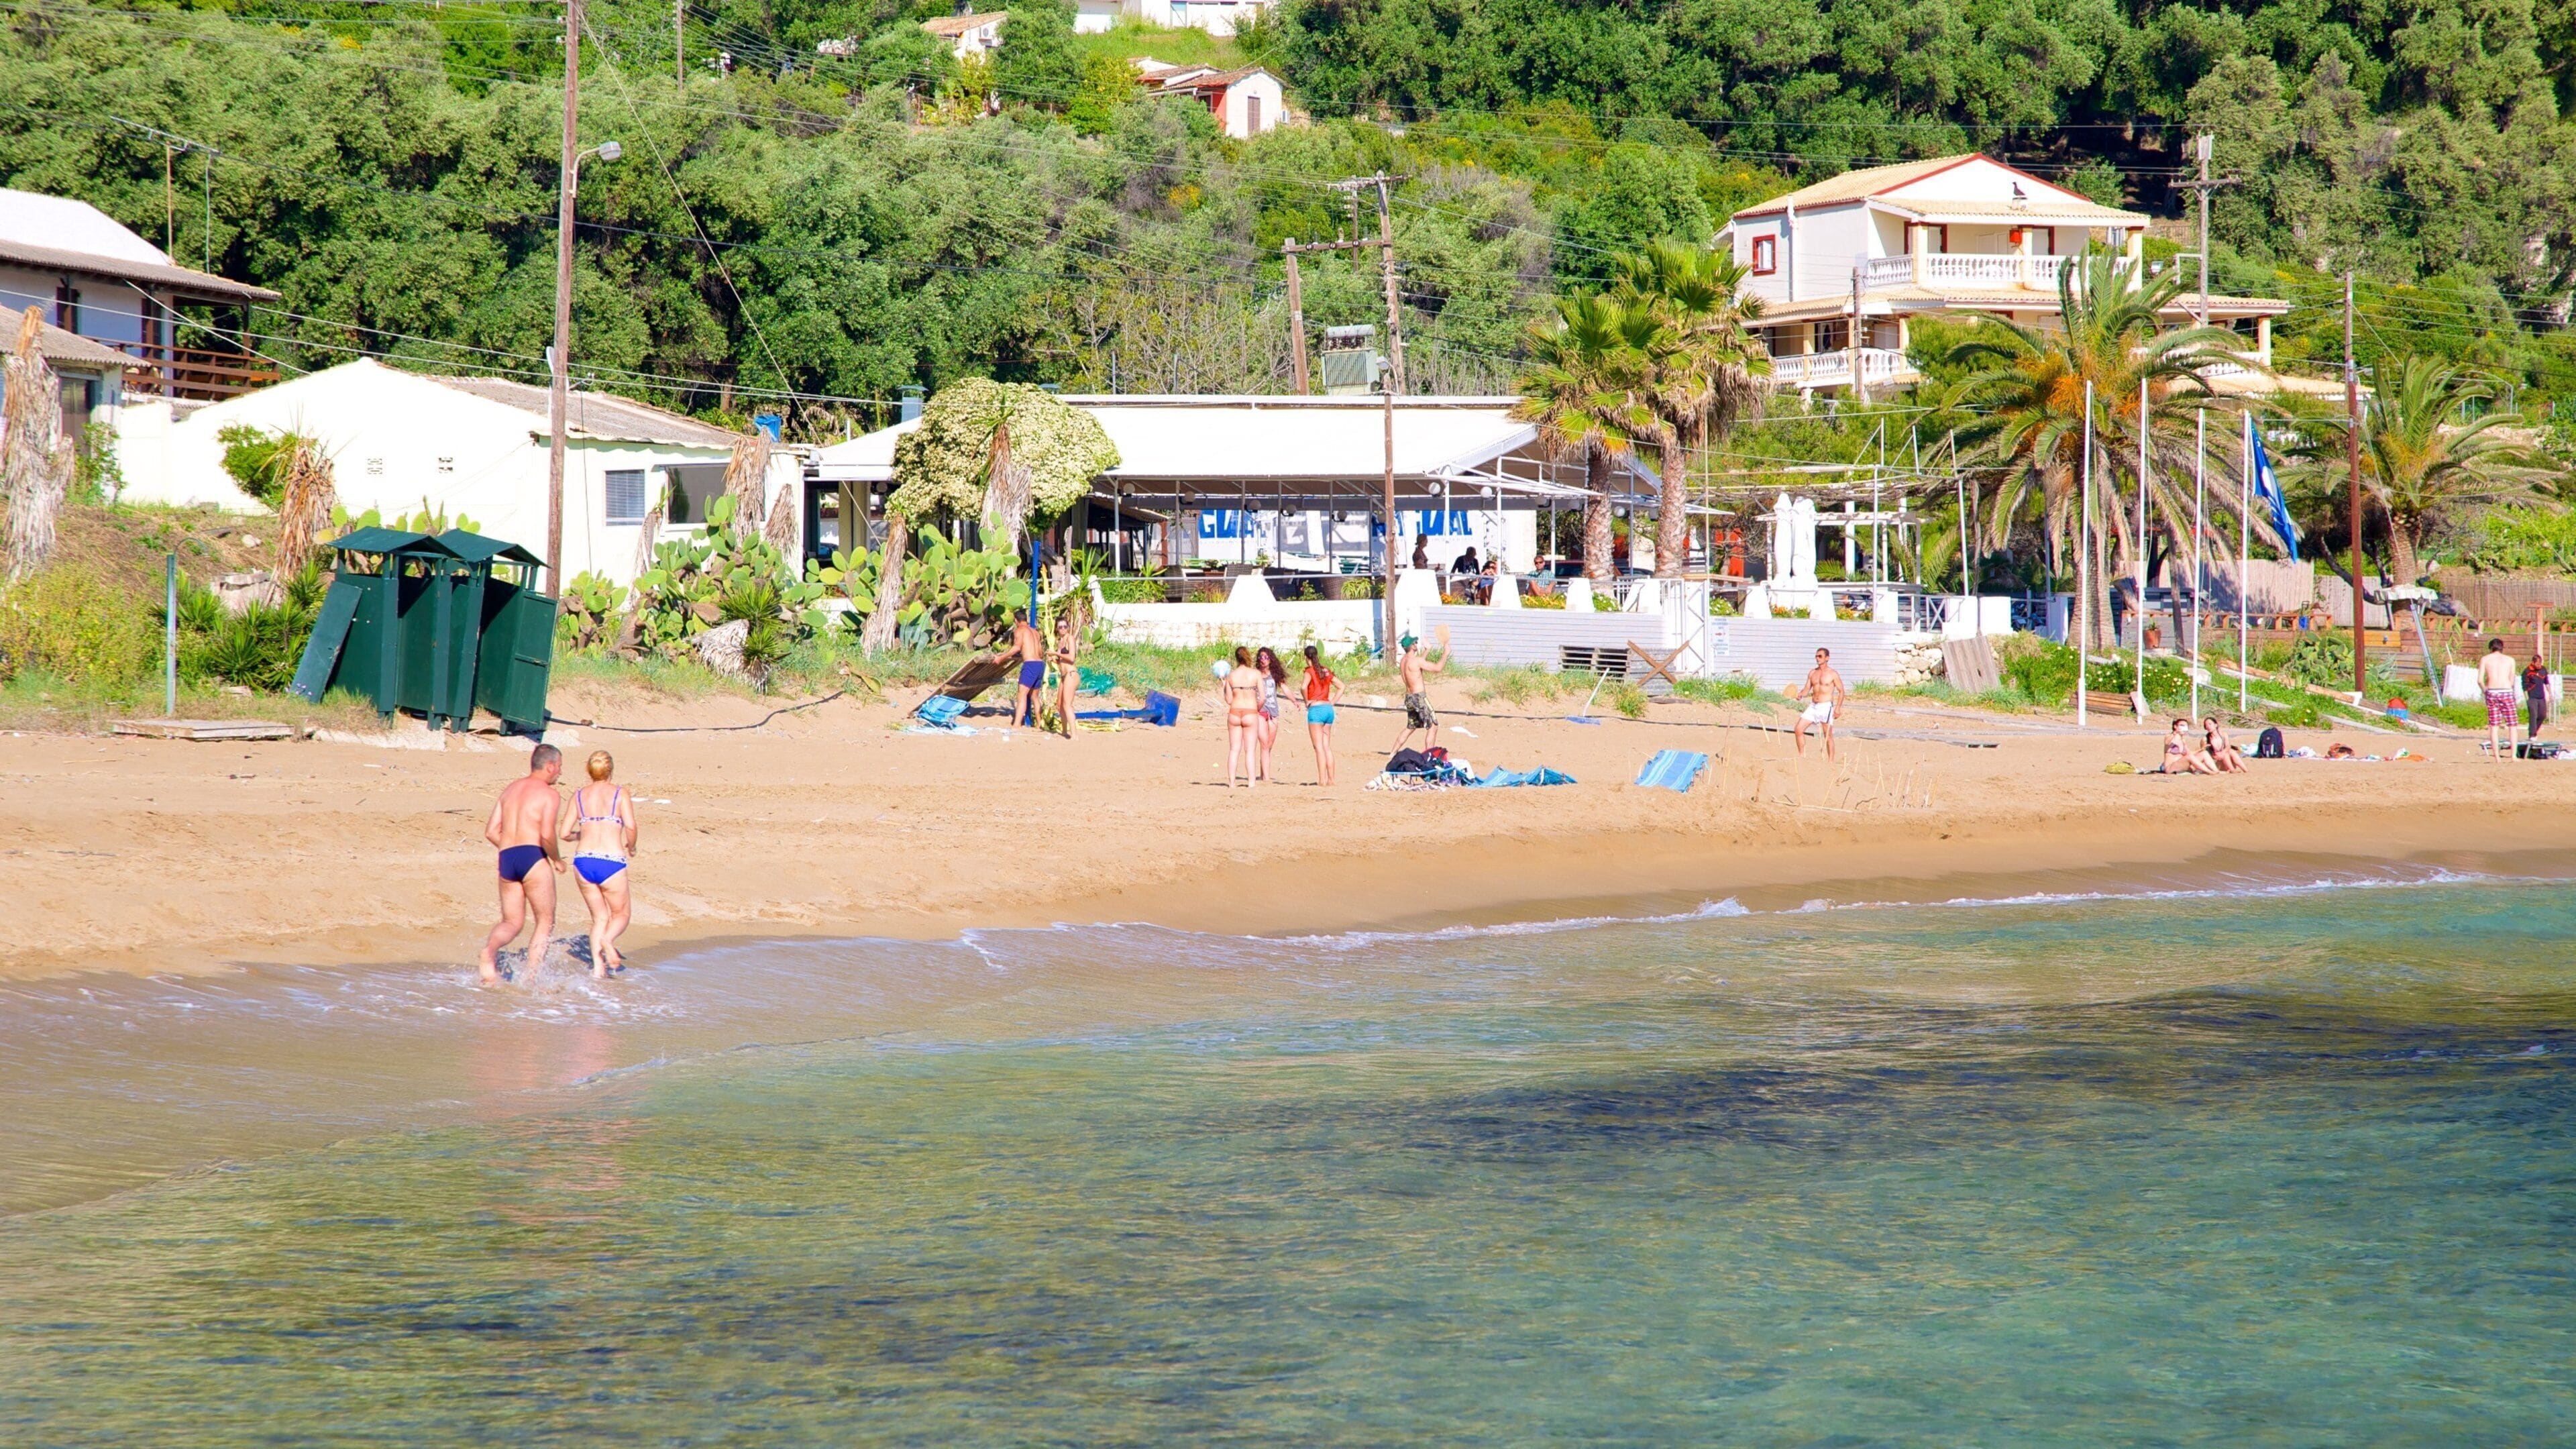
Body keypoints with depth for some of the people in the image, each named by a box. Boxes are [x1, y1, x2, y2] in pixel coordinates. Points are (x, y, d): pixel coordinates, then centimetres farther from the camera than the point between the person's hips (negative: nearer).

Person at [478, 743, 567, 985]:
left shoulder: (510, 789, 18)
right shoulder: (549, 795, -2)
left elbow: (491, 832, 15)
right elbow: (547, 835, -16)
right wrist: (557, 860, 1)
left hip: (506, 857, 6)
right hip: (533, 857, -6)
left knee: (511, 922, 11)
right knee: (545, 922, 7)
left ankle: (489, 951, -21)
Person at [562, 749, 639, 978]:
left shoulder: (579, 795, 10)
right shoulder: (620, 793, 2)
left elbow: (565, 834, 8)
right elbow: (630, 827, -10)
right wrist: (631, 847, 10)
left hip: (583, 861, 3)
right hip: (611, 862, -3)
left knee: (600, 918, 17)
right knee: (622, 914, 14)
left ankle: (598, 968, 0)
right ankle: (607, 940, -19)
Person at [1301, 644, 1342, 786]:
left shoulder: (1310, 671, -7)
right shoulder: (1326, 671, 12)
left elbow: (1304, 687, -25)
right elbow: (1341, 686, 19)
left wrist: (1307, 702, -9)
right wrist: (1333, 702, 15)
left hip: (1316, 709, -6)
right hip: (1329, 709, 6)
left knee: (1319, 747, -5)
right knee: (1327, 747, 10)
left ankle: (1322, 780, -8)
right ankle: (1331, 778, 9)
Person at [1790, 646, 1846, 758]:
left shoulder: (1833, 674, -4)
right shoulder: (1812, 673, 11)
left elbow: (1841, 691, -1)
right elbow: (1807, 689, 14)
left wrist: (1838, 708, -10)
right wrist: (1800, 695, -8)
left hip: (1826, 707, -6)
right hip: (1813, 706, 6)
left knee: (1828, 735, -1)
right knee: (1799, 729, -3)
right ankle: (1802, 756, 7)